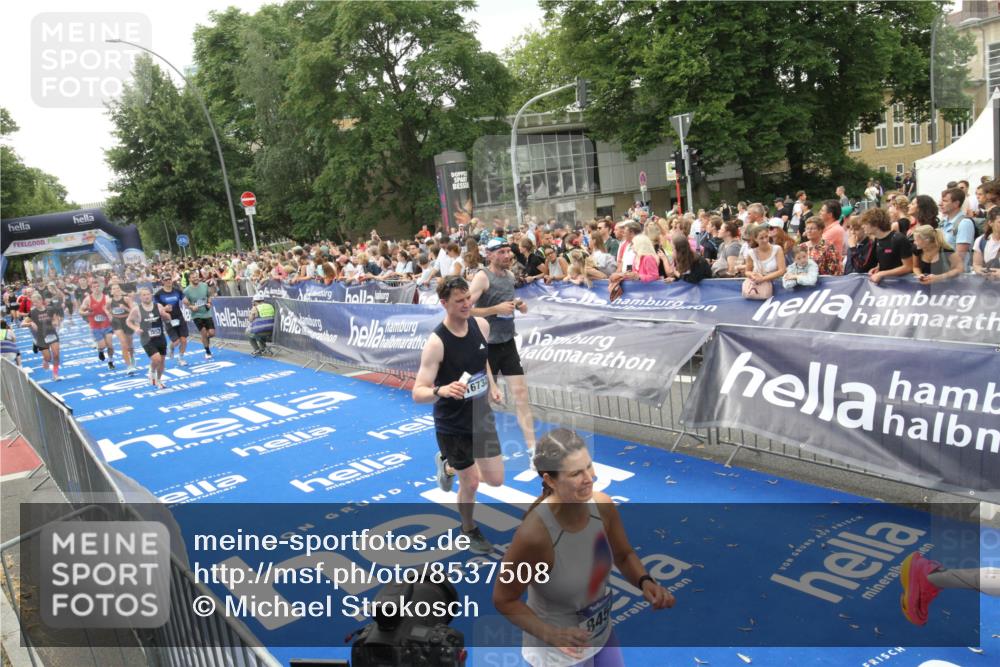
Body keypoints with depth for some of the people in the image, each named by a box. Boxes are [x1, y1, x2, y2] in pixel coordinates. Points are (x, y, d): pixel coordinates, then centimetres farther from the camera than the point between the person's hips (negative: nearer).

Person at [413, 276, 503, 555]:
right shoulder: (436, 342, -25)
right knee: (470, 483, 7)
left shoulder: (481, 324, -6)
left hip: (482, 415, 5)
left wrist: (492, 386, 10)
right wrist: (441, 390, -46)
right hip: (453, 425, -5)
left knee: (496, 480, 10)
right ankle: (470, 531, 39)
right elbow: (417, 393, -27)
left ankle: (449, 465, 40)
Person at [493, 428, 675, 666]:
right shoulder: (534, 533, -34)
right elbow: (504, 599, -20)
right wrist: (550, 634, -31)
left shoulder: (602, 505, -18)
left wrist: (645, 582, -19)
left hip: (602, 634, 6)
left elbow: (624, 556, 1)